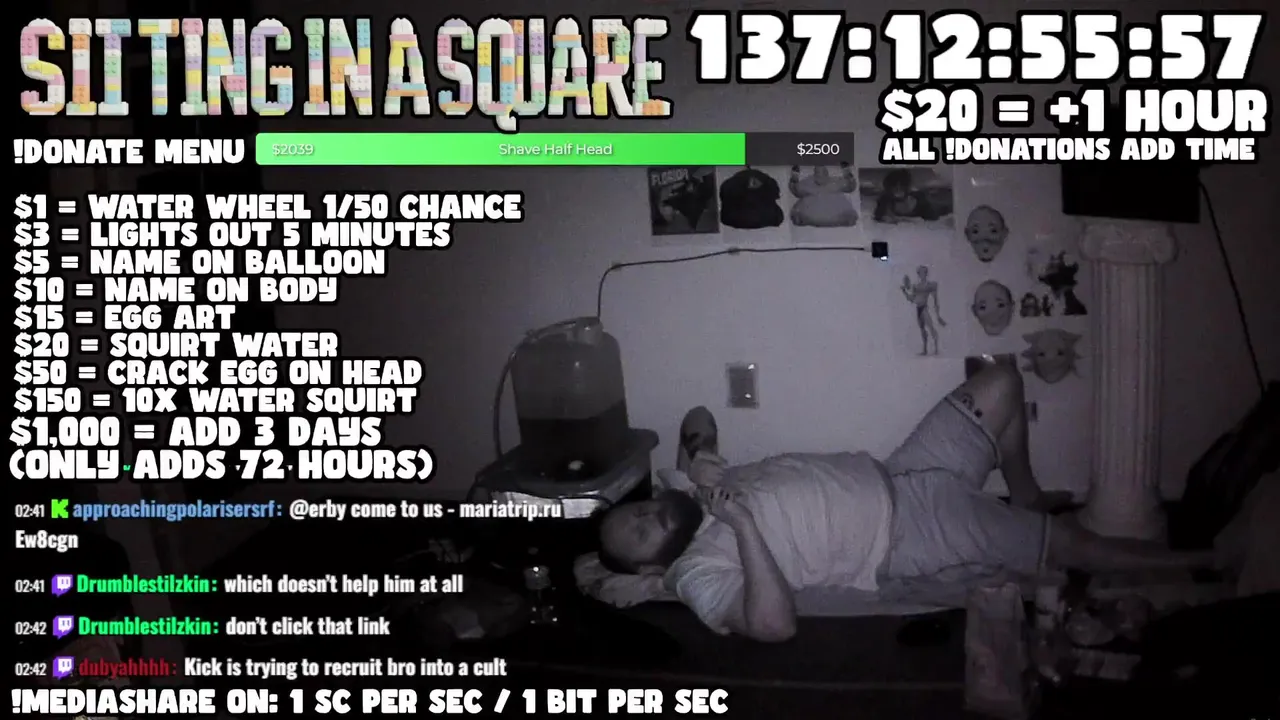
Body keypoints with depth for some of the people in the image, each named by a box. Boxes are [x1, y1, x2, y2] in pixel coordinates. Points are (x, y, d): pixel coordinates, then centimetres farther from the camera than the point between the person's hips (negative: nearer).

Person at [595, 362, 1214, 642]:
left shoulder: (697, 503, 5)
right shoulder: (697, 574, -18)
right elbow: (775, 624, -34)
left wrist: (701, 460, -1)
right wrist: (744, 524, -37)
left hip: (893, 479, 8)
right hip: (907, 539, -8)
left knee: (1001, 381, 9)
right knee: (1071, 544, -8)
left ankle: (1025, 498, 32)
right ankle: (1196, 561, 17)